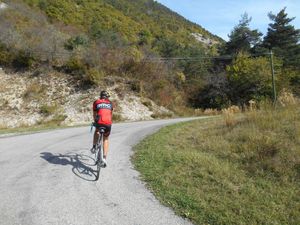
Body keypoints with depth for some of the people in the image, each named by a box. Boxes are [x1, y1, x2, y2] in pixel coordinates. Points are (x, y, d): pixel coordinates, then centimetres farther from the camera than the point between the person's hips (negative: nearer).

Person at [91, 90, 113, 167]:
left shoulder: (96, 102, 16)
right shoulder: (110, 103, 20)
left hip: (99, 122, -1)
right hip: (108, 123, 1)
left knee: (96, 132, 36)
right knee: (106, 139, 21)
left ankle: (94, 147, 30)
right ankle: (104, 158, 12)